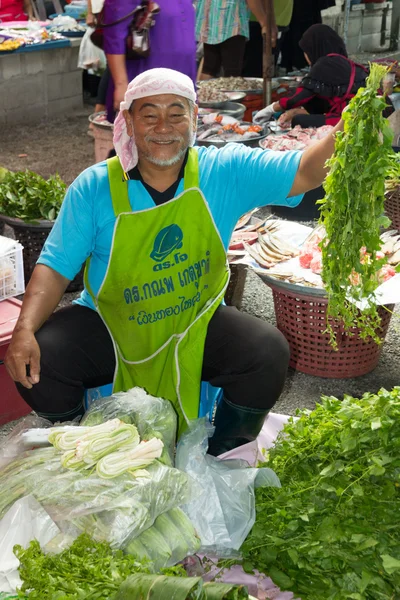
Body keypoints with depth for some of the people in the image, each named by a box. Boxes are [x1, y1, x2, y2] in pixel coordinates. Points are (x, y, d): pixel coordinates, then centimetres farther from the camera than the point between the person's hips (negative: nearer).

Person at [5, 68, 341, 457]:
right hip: (109, 327, 0)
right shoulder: (94, 188, -11)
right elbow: (56, 266, -11)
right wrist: (25, 329, -27)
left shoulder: (227, 172, -10)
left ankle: (224, 459, 6)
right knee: (33, 367, -22)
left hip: (198, 325, 1)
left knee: (269, 354, -24)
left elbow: (304, 172, -20)